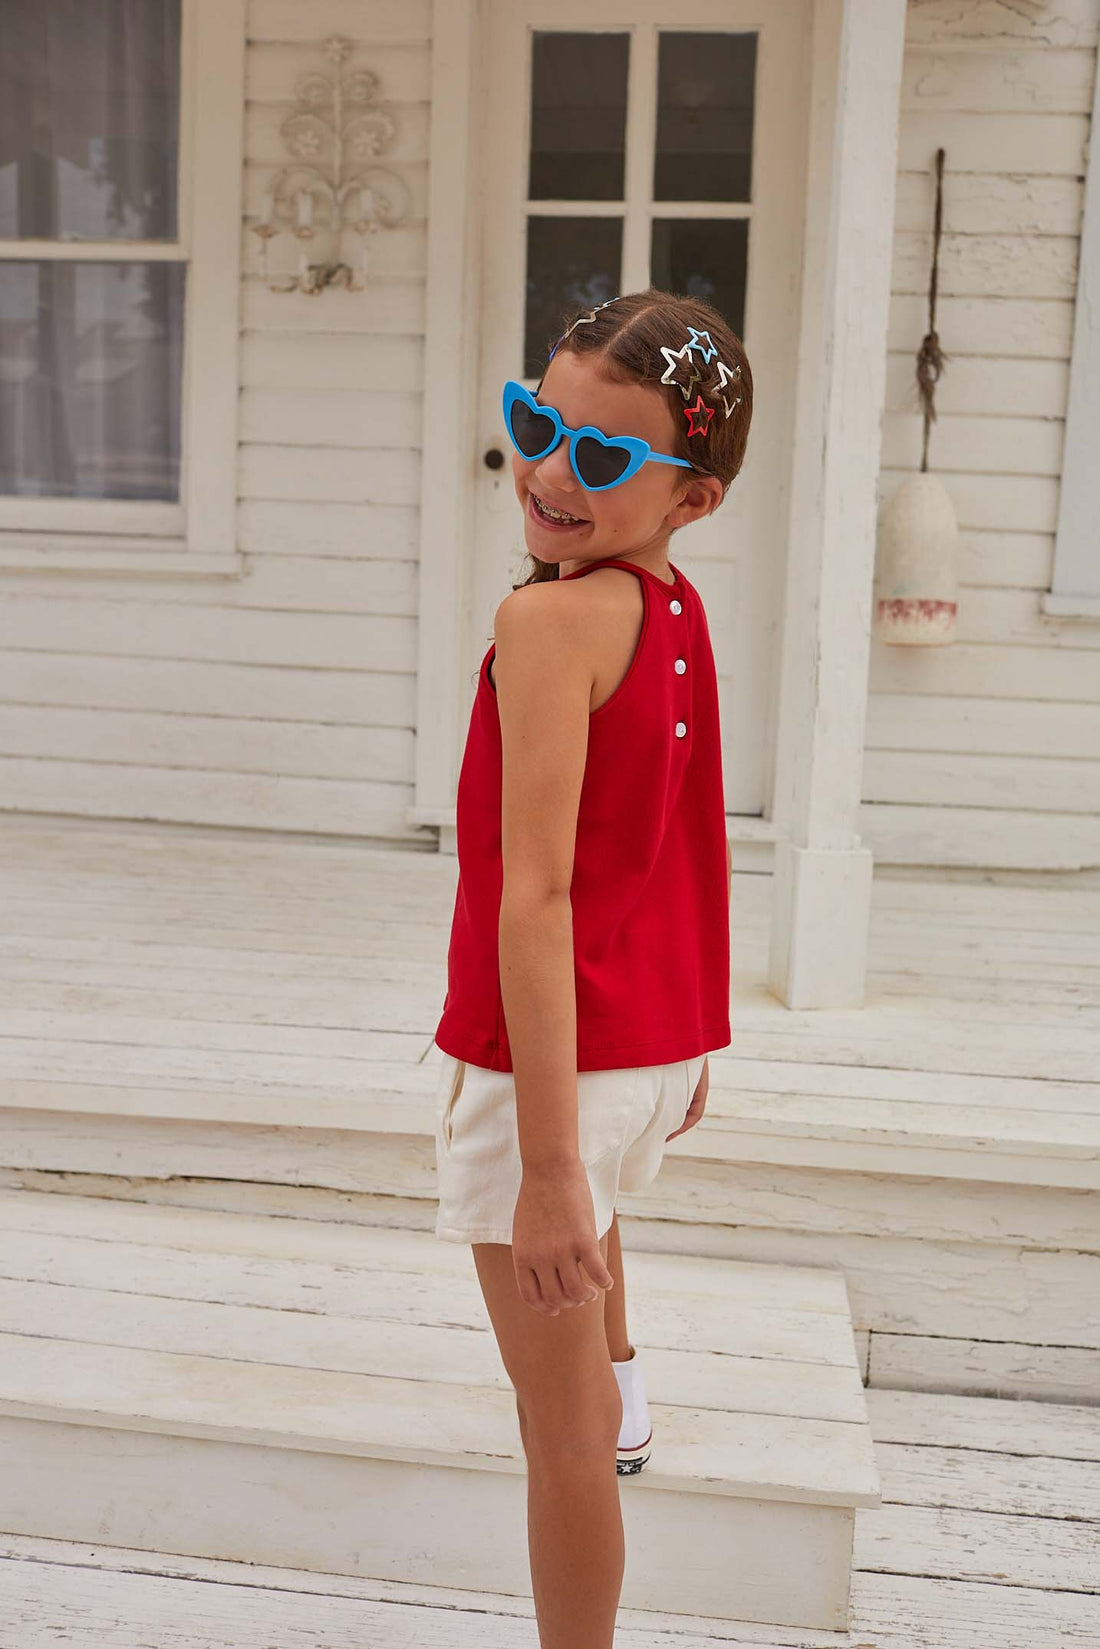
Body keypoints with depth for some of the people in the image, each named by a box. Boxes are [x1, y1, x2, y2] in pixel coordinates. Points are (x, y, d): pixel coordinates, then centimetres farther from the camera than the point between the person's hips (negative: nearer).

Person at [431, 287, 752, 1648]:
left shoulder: (550, 618, -22)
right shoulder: (678, 611, 3)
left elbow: (536, 892, -27)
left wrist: (548, 1166, -27)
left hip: (551, 1057, -9)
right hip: (661, 1041, 9)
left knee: (559, 1434, 5)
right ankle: (618, 1384, 70)